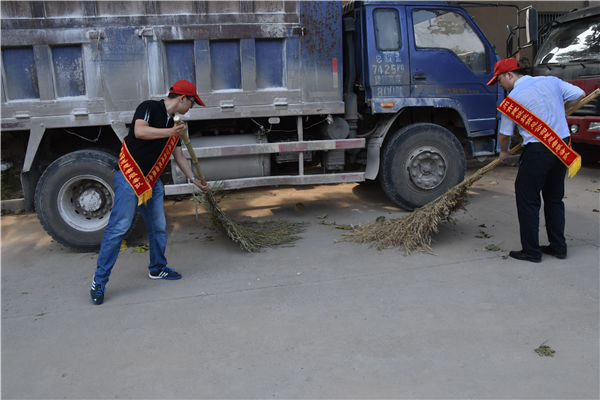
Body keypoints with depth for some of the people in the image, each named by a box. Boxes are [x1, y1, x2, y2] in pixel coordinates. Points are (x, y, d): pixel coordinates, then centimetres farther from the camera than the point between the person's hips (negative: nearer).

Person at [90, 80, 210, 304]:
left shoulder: (175, 125, 14)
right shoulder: (149, 108, -9)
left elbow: (179, 156, 23)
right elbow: (140, 131, -29)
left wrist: (194, 180, 25)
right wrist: (170, 132, -32)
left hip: (152, 181, 8)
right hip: (129, 177, -8)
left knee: (159, 227, 11)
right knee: (118, 228, -9)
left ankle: (157, 269, 31)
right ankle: (99, 281, -1)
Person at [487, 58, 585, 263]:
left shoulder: (513, 98, -7)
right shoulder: (551, 81, 7)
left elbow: (504, 134, -1)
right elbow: (579, 95, 13)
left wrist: (503, 153, 19)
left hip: (537, 151, -7)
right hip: (563, 147, 7)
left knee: (527, 199, 5)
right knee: (554, 197, 18)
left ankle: (531, 250, 8)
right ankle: (558, 247, 25)